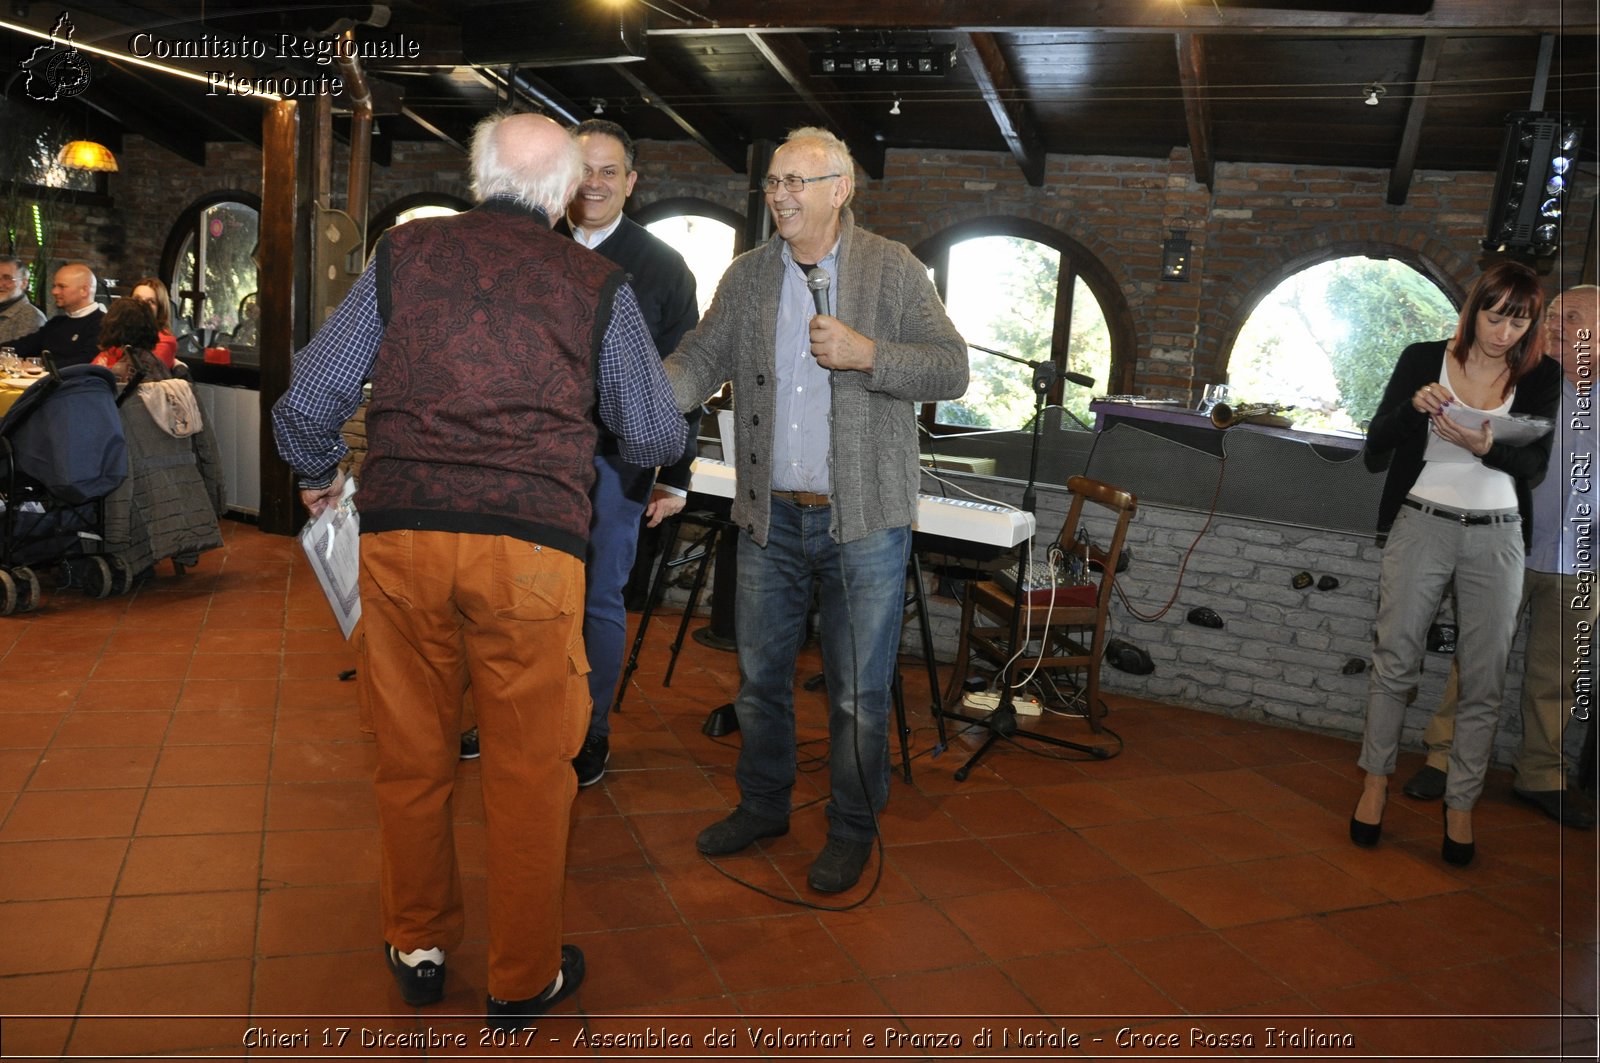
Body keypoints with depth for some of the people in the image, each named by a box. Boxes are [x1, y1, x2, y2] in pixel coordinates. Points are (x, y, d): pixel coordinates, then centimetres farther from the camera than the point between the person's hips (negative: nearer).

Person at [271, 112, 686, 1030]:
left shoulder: (404, 254, 10)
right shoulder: (597, 284, 6)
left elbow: (309, 401, 11)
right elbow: (654, 439, 11)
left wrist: (318, 474, 31)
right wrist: (667, 439, 35)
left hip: (399, 534, 3)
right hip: (532, 545, -2)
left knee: (412, 755, 17)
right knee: (530, 766, 10)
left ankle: (418, 947, 36)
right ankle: (523, 981, 25)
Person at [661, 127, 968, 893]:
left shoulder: (892, 270, -2)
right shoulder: (747, 276, 8)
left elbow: (951, 370, -6)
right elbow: (701, 359, 1)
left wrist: (866, 355, -21)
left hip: (864, 520, -3)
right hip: (770, 515, 4)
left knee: (857, 691, 6)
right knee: (758, 673, 15)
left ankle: (852, 830, 25)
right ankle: (763, 804, 36)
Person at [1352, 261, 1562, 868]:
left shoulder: (1540, 377, 6)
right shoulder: (1423, 361, 2)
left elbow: (1535, 466, -1)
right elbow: (1377, 449, 1)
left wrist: (1488, 447, -22)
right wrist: (1413, 407, -17)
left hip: (1497, 538, 2)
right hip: (1421, 523, -1)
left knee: (1484, 679, 3)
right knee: (1395, 661, 0)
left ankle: (1461, 806, 14)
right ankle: (1376, 783, 16)